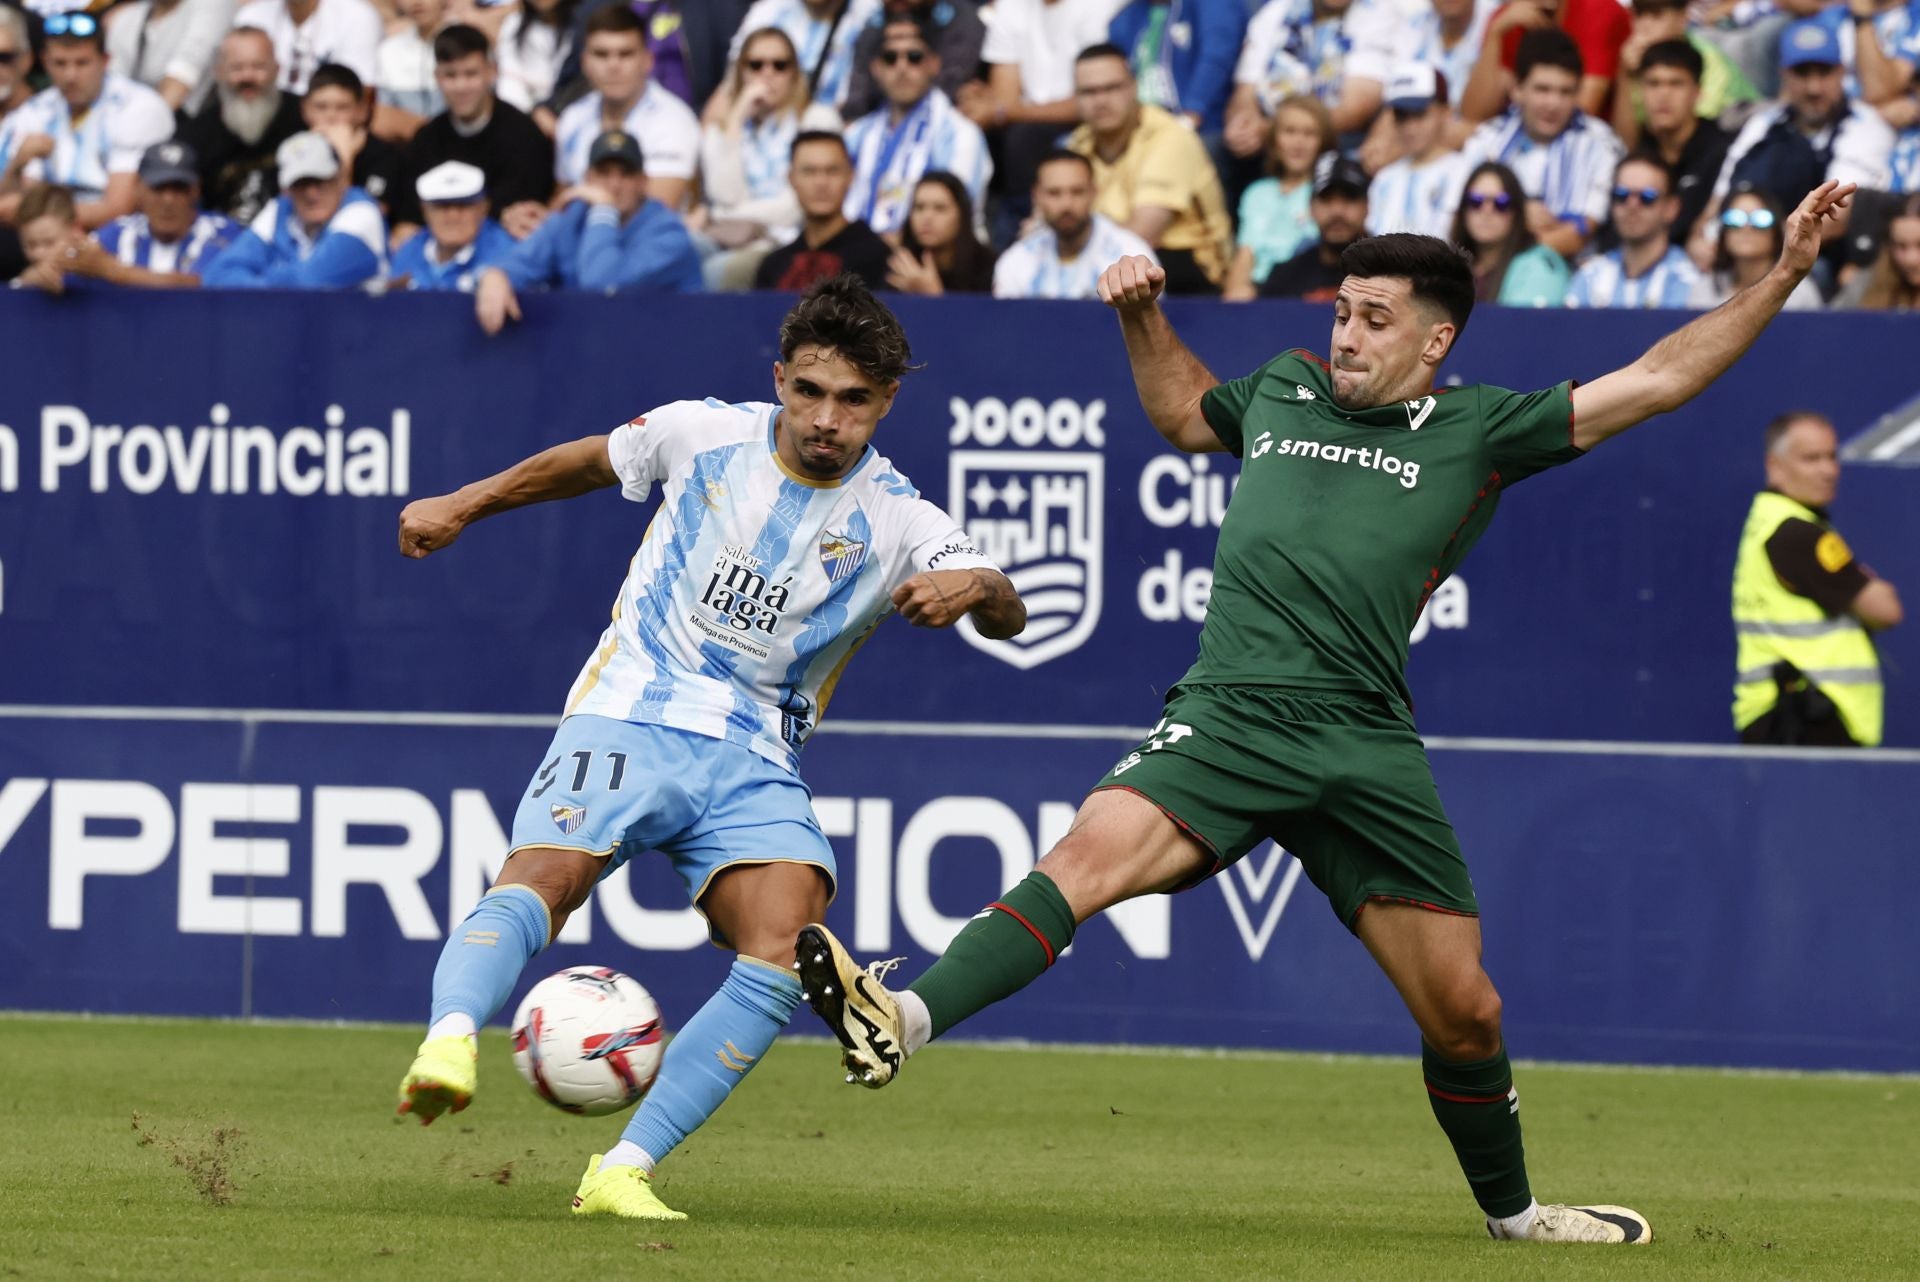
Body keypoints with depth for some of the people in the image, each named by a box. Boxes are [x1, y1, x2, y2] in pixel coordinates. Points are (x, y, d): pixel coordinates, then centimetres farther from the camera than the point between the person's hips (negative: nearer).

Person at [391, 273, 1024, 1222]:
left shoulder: (896, 522, -2)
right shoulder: (705, 435, 2)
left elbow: (1007, 617, -16)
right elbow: (593, 461, 22)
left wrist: (976, 588, -40)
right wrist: (464, 505, 28)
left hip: (753, 764, 1)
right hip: (626, 718, -1)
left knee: (785, 948, -25)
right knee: (539, 880, -29)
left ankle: (622, 1173, -24)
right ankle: (447, 1045, -55)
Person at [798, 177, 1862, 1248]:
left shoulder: (1477, 430, 12)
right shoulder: (1283, 390, 21)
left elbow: (1658, 379, 13)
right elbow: (1181, 411, 44)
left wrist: (1784, 276, 9)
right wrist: (1144, 316, 31)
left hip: (1367, 746, 0)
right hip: (1230, 715, 0)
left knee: (1464, 1010, 4)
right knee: (1093, 852, -28)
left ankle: (1512, 1209, 29)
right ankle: (904, 1021, -45)